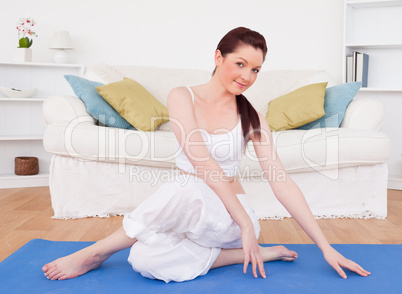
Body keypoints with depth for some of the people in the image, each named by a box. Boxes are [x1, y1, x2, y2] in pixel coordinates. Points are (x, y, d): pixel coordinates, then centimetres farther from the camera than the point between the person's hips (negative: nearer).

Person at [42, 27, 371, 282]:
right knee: (147, 260, -30)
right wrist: (245, 222, -23)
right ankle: (255, 252, -10)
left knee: (185, 192, -36)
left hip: (228, 217, -1)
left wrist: (327, 247, -8)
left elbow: (282, 183, -4)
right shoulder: (183, 97, -5)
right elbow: (200, 160, -16)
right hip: (187, 208, 2)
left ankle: (96, 252, -12)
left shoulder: (252, 118, -2)